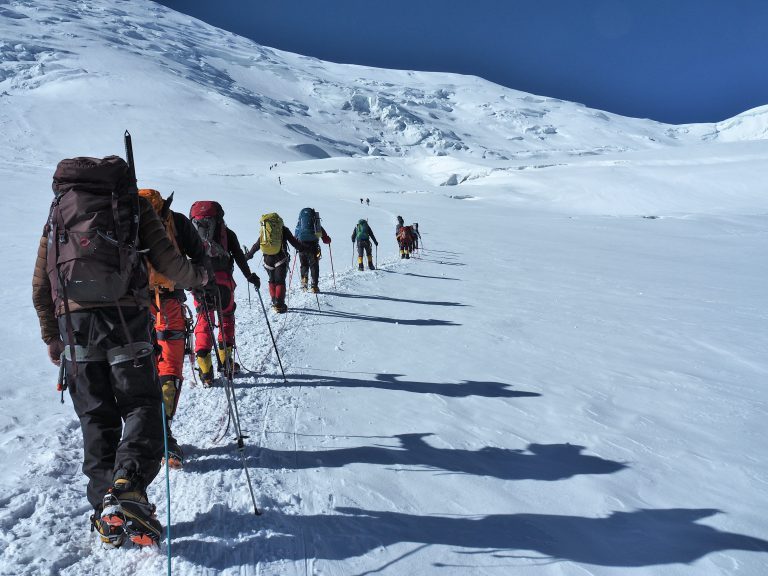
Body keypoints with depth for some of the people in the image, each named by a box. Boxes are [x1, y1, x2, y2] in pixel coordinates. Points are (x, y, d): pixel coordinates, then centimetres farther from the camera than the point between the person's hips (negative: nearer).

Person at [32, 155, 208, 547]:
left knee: (96, 416, 10)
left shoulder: (59, 210, 22)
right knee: (142, 405, 2)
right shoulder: (135, 204, 13)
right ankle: (128, 488, -19)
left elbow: (41, 286, 18)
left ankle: (105, 506, 6)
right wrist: (198, 277, 19)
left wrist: (51, 337, 26)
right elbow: (166, 262, -1)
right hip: (125, 314, -3)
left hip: (73, 318, 3)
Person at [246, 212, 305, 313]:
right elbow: (294, 242, 4)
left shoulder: (264, 231, 11)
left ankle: (275, 302, 18)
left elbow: (256, 245, 14)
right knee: (280, 281, -1)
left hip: (268, 259, 3)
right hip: (281, 258, -3)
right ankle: (279, 305, -8)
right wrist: (302, 248, 20)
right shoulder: (283, 230, 2)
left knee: (272, 281, 16)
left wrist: (249, 255, 26)